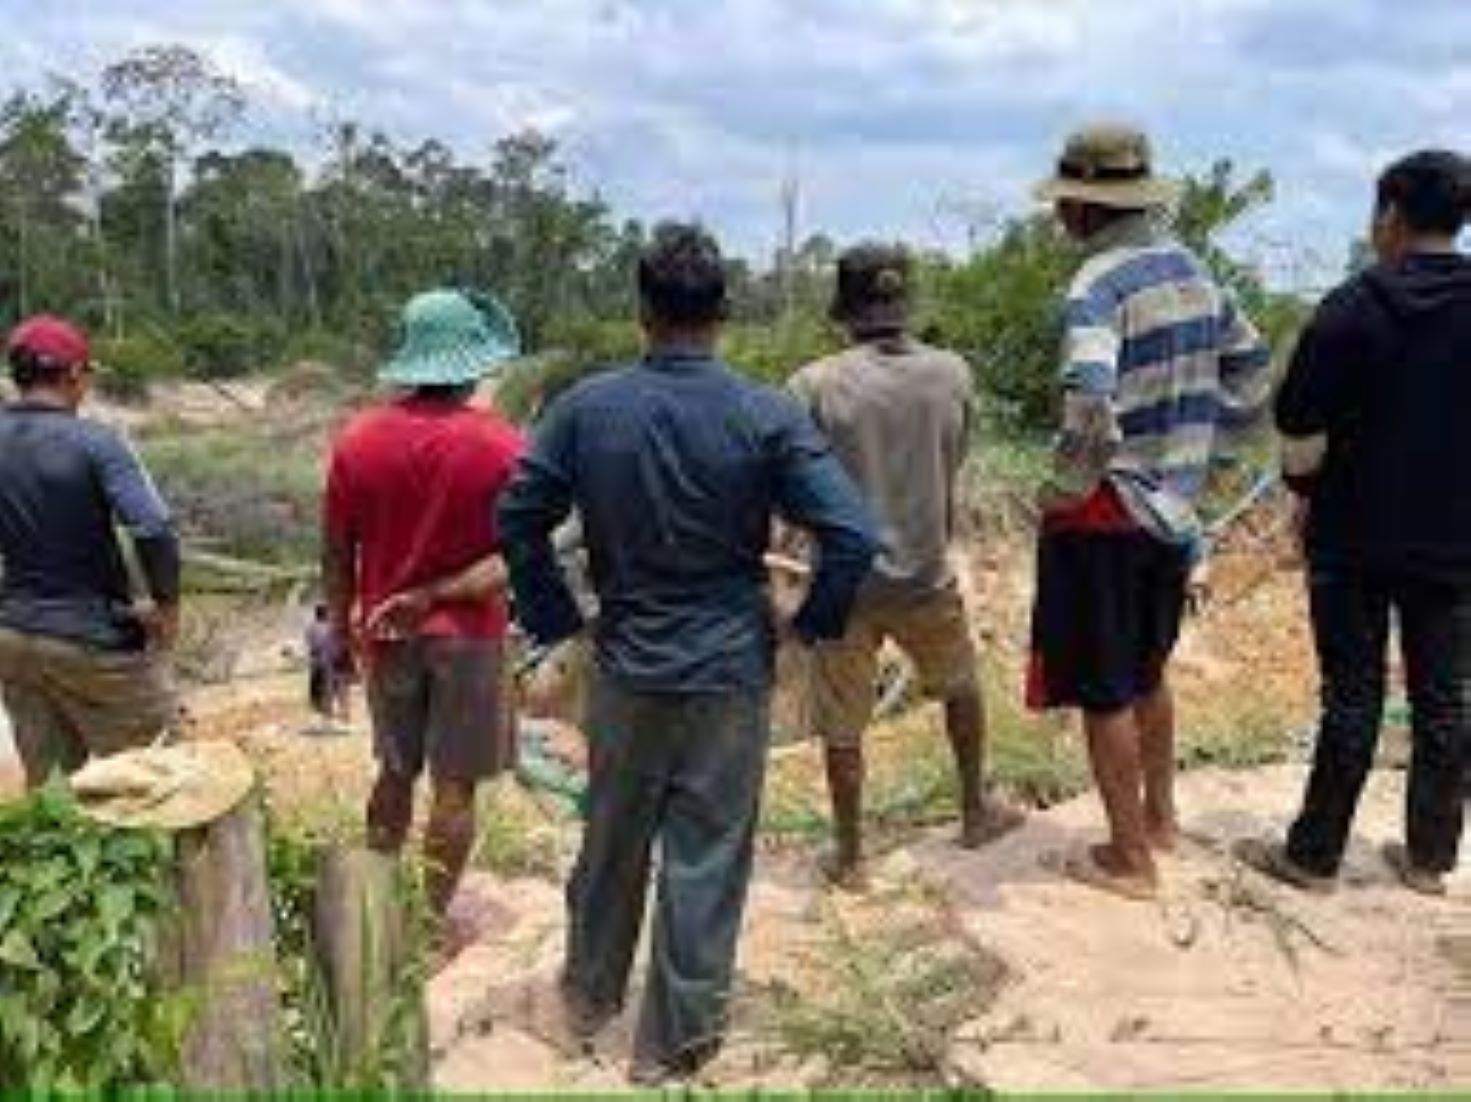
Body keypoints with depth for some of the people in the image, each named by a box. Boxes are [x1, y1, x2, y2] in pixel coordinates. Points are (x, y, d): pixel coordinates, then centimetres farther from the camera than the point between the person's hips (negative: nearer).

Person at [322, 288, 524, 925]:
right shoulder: (499, 446, -15)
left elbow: (337, 553, 1)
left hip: (386, 636, 4)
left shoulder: (358, 440, -6)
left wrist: (341, 629, 13)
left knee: (395, 772, 20)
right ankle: (436, 918, 17)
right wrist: (438, 596, -12)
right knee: (454, 787, 8)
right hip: (467, 637, -3)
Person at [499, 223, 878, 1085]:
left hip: (626, 667, 3)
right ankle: (675, 1039, 22)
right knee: (707, 855, 9)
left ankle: (590, 996, 41)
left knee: (612, 839, 21)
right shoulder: (768, 418, -12)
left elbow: (518, 519, -1)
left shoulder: (587, 408, -5)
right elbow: (854, 537, -16)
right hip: (731, 672, -3)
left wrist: (557, 618, 10)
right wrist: (814, 622, 0)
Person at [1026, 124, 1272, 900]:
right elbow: (1253, 372, 15)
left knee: (1104, 692, 4)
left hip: (1106, 514, -8)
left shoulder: (1099, 285, -18)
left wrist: (1065, 488, -18)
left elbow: (1090, 405, -33)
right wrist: (1201, 454, 18)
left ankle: (1129, 858, 14)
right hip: (1174, 507, 8)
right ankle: (1159, 817, 37)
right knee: (1148, 672, 24)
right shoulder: (1192, 270, 7)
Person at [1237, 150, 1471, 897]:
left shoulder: (1354, 309, -11)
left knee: (1352, 700, 4)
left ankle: (1314, 856, 13)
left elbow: (1300, 435, -12)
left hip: (1355, 537, -3)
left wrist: (1307, 492, 6)